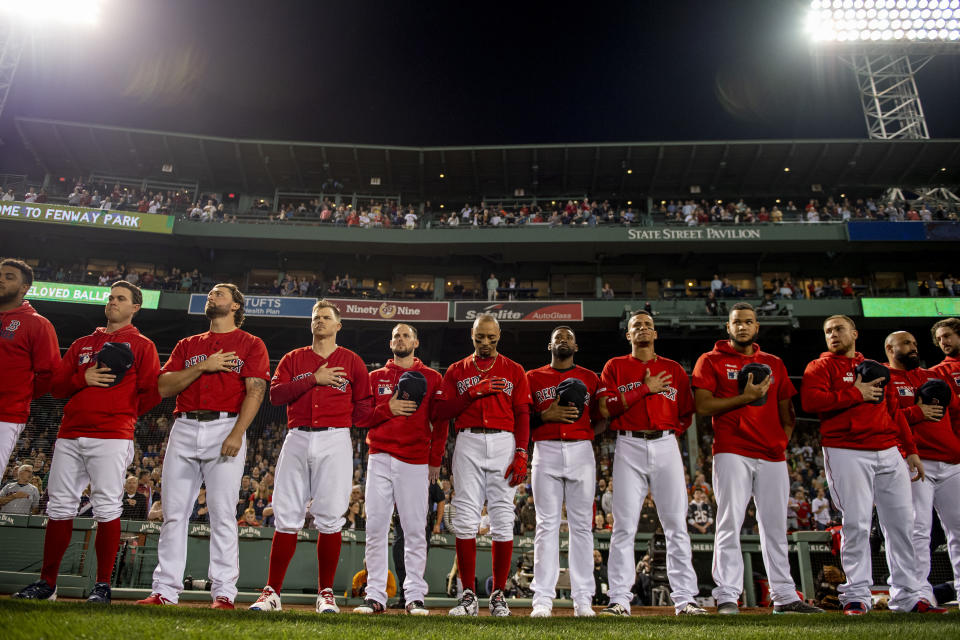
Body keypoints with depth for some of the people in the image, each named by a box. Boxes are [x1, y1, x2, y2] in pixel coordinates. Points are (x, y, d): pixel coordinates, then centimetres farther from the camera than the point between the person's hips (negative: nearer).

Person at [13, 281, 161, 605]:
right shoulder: (82, 344, 22)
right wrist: (83, 378, -3)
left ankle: (103, 586, 1)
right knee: (59, 506, 7)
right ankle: (46, 583, 17)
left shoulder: (141, 345, 7)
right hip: (69, 435, 5)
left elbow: (153, 392, -2)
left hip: (112, 437, -5)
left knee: (107, 508, -7)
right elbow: (56, 385, 15)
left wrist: (121, 413, 5)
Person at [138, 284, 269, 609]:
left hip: (225, 428, -4)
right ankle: (165, 590, 11)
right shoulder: (187, 345, 21)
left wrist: (237, 433, -17)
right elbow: (164, 387, 9)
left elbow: (255, 391, -5)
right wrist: (203, 367, -5)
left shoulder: (251, 344, 8)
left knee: (223, 514, -6)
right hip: (184, 429, 4)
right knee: (174, 512, 4)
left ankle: (223, 592, 0)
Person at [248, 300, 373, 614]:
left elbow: (365, 405, 11)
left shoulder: (351, 361, 12)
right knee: (287, 516, 0)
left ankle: (326, 593, 5)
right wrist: (314, 380, -7)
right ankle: (272, 592, 9)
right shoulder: (293, 359, 15)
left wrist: (341, 422, -4)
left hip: (335, 440, -1)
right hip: (297, 439, 2)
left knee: (330, 517, -4)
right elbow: (275, 394, -1)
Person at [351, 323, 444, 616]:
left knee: (415, 530, -2)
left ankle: (415, 597, 6)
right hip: (380, 459, 2)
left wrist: (435, 461, 0)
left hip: (415, 462, -2)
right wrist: (388, 409, -7)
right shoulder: (375, 377, 16)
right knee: (375, 528, 1)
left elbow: (440, 422, 6)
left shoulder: (432, 378, 10)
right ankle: (375, 596, 9)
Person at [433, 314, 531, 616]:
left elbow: (522, 415, 4)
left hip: (504, 443, 0)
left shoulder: (514, 371, 12)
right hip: (468, 443, 1)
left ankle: (498, 595, 9)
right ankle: (468, 596, 5)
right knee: (465, 518, -3)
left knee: (502, 519, -1)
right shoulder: (457, 371, 13)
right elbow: (439, 413, 3)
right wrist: (473, 393, -8)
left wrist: (521, 455, -8)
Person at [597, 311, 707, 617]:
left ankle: (685, 599, 8)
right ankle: (619, 600, 3)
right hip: (629, 446, -2)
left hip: (666, 445, 2)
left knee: (676, 524, 1)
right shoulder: (615, 367, 9)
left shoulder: (674, 369, 15)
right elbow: (606, 408, -5)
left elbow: (686, 414, 17)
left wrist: (671, 434, 1)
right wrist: (646, 389, -8)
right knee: (624, 525, -3)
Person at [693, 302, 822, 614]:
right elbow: (703, 405, -7)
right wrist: (746, 397, -13)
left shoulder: (774, 363, 17)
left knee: (775, 527, 10)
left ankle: (784, 597, 20)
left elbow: (787, 410, 19)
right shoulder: (711, 361, 4)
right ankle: (726, 597, 0)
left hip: (772, 456, 5)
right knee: (730, 524, -6)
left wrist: (783, 440, 4)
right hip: (731, 453, -4)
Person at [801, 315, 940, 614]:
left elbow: (894, 411, 21)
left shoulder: (877, 368, 22)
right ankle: (857, 595, 3)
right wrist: (856, 394, -10)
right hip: (846, 453, -5)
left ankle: (907, 595, 17)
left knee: (901, 521, 5)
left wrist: (911, 450, 15)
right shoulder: (820, 367, 4)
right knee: (856, 524, -6)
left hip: (889, 453, 5)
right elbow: (810, 401, -14)